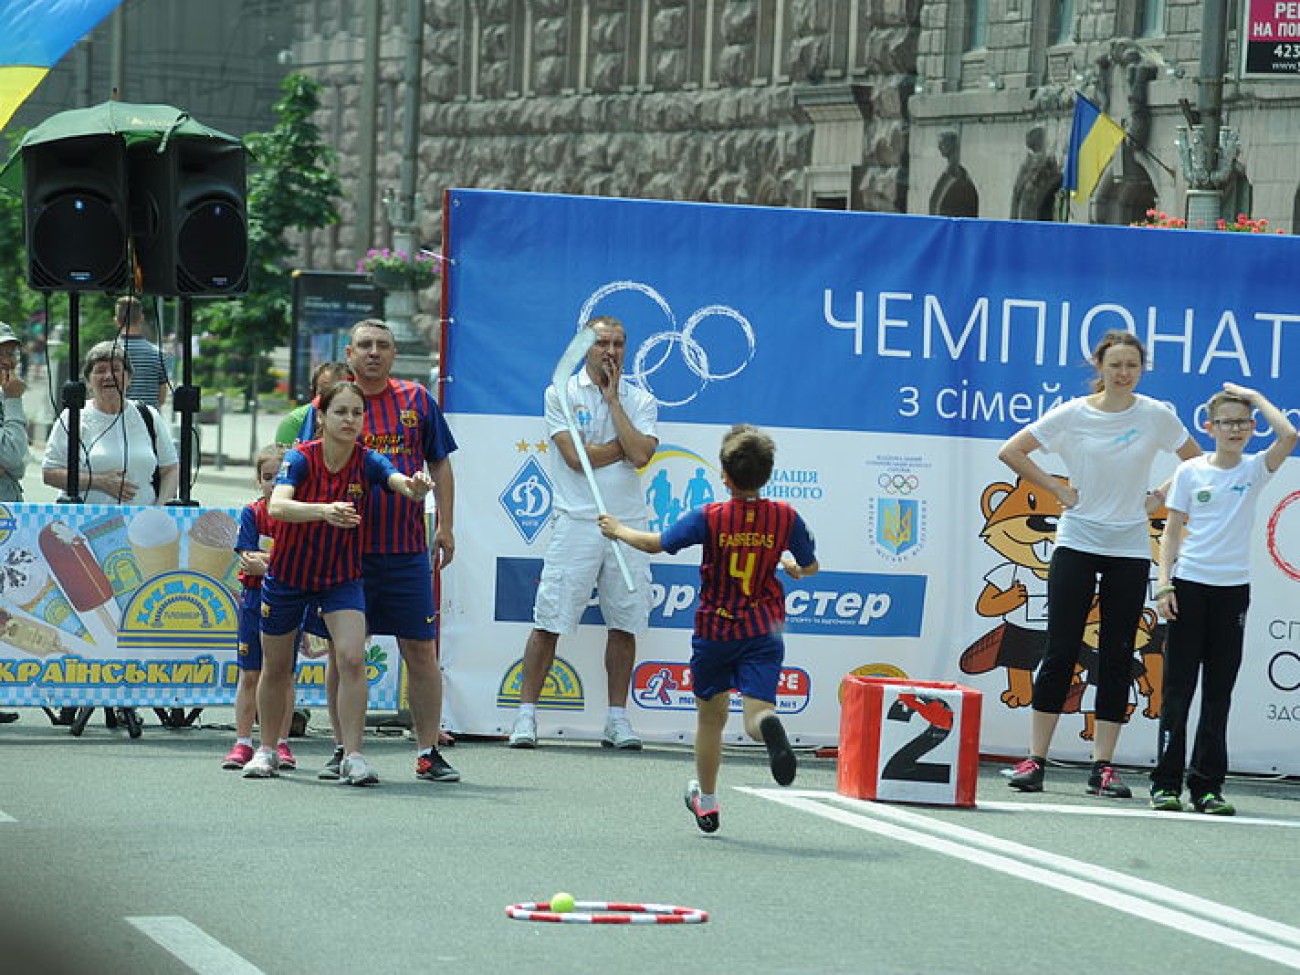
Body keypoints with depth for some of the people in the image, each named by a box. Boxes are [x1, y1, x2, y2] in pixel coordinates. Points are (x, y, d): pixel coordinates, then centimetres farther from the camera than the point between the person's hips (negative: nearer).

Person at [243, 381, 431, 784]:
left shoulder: (368, 462, -12)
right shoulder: (301, 458, -19)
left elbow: (398, 480, -32)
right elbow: (277, 506, -36)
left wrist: (414, 487, -57)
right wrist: (324, 511, -54)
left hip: (342, 578, 1)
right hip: (288, 575, -1)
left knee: (352, 659, -19)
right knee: (276, 668, 13)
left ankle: (352, 757, -16)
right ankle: (267, 750, 33)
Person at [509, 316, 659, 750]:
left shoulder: (640, 400, 9)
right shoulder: (562, 394, 2)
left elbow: (641, 455, -9)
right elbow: (576, 457, -10)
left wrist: (613, 398, -5)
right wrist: (626, 447, -3)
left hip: (629, 525, 3)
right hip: (577, 520, -3)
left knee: (624, 624, 5)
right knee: (549, 623, -4)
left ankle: (617, 718, 12)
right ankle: (526, 714, 1)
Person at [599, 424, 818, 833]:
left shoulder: (709, 518, -13)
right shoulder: (785, 517, -7)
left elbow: (657, 543, -6)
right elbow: (810, 566, 7)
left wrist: (619, 531, 13)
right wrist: (792, 567, 31)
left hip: (714, 629, 0)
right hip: (762, 631, 0)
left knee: (710, 717, 17)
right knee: (756, 714, -7)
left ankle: (706, 802, 31)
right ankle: (770, 728, -45)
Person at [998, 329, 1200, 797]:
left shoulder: (1157, 416, 0)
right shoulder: (1073, 415, -3)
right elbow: (1011, 451, 1)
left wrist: (1160, 497, 2)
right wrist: (1057, 488, -4)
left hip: (1130, 551, 1)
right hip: (1077, 543, -1)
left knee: (1117, 659, 2)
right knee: (1060, 653, -3)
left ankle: (1102, 766, 6)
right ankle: (1035, 761, 0)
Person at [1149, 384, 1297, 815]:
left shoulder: (1254, 469, 4)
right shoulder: (1190, 472, 3)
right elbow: (1172, 530, 5)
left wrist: (1256, 398, -2)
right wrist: (1164, 584, -4)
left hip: (1233, 587, 1)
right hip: (1190, 584, -1)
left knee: (1219, 691, 3)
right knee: (1178, 686, 0)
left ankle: (1207, 786, 6)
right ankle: (1166, 783, 3)